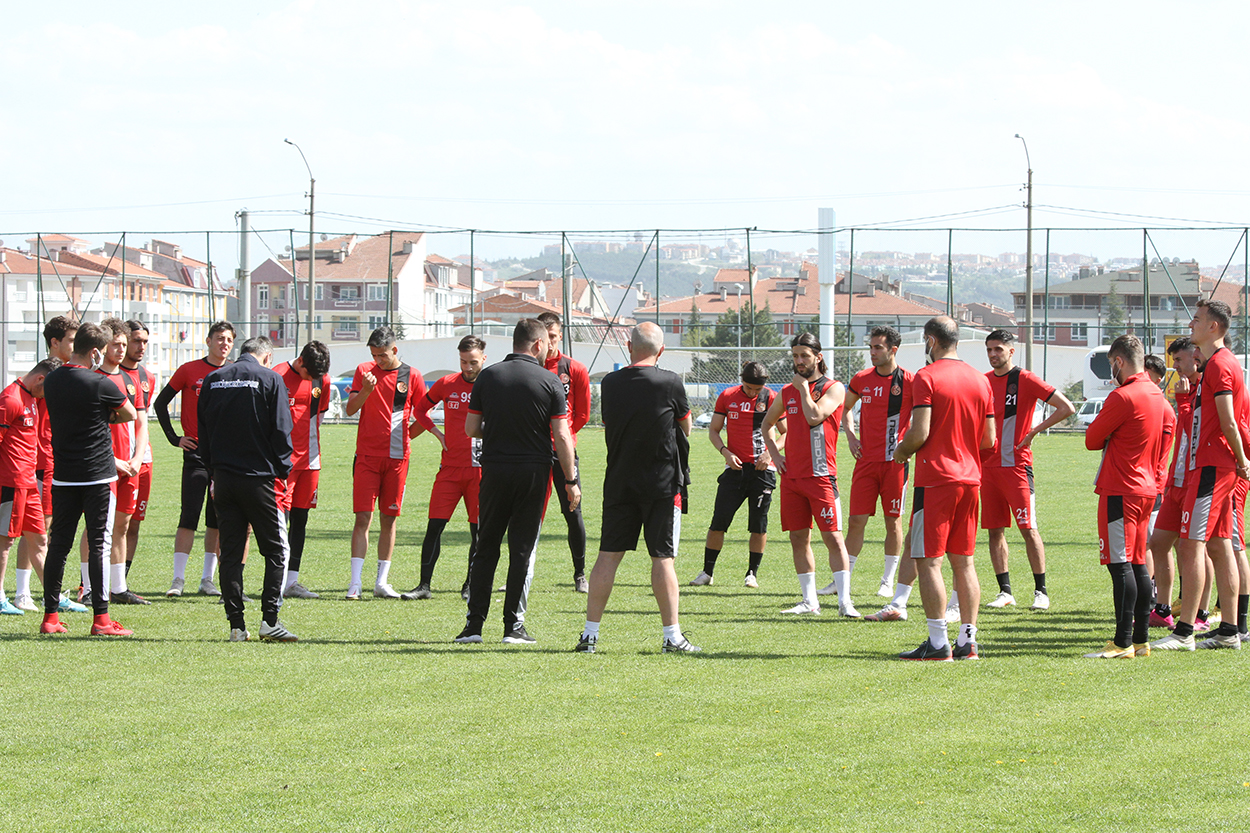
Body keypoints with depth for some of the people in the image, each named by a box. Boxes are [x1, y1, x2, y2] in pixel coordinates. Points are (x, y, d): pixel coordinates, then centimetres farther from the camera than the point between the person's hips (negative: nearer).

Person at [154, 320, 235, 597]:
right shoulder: (189, 371, 1)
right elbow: (161, 403, 7)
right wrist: (174, 438, 1)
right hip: (196, 452, -3)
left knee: (218, 520, 5)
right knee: (189, 516, -8)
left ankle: (207, 579, 12)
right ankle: (178, 579, -6)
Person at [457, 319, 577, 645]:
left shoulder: (488, 376, 1)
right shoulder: (549, 382, -5)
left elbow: (471, 429, 3)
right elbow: (562, 437, -7)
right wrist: (571, 481, 1)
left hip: (494, 471, 2)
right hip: (533, 472, -2)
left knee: (486, 548, 10)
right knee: (522, 550, 5)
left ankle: (474, 624, 5)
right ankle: (513, 625, 4)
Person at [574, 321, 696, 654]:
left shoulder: (609, 384, 1)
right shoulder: (670, 382, -10)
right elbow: (686, 426, 6)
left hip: (619, 482, 3)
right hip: (663, 483, -3)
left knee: (608, 555, 6)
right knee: (662, 558, -1)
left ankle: (590, 634, 5)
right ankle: (672, 636, 0)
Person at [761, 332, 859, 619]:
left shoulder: (833, 388, -3)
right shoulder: (787, 392, 14)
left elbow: (814, 417, -19)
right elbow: (767, 423, 28)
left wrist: (804, 389, -6)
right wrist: (774, 454, 14)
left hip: (820, 475, -6)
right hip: (791, 475, 6)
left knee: (833, 537, -9)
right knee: (798, 538, 7)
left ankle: (844, 601, -10)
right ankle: (809, 601, 14)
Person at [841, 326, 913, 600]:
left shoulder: (909, 382, -6)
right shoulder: (861, 380, 5)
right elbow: (845, 407, 23)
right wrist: (850, 436, 8)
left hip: (895, 462, -3)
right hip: (866, 460, 3)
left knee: (893, 521, 4)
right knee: (856, 520, 1)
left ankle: (888, 581, 13)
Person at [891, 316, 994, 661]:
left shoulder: (927, 377, -10)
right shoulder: (980, 380, 10)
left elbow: (920, 432, -17)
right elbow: (989, 439, 11)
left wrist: (901, 451, 3)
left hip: (935, 478, -7)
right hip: (970, 478, 7)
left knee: (928, 561, -3)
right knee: (963, 561, 10)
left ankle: (939, 643, -7)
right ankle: (968, 641, 9)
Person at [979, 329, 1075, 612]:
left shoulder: (1026, 380, -6)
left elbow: (1066, 408, -10)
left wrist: (1034, 431, -10)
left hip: (1016, 464, -6)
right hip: (987, 465, 6)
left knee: (1028, 528, -6)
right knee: (994, 530, 5)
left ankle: (1041, 591, 0)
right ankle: (1005, 591, 12)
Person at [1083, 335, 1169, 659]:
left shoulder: (1123, 397, -15)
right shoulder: (1158, 397, 11)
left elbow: (1092, 440, -8)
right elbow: (1164, 443, 18)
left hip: (1120, 491, -9)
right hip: (1146, 488, 9)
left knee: (1120, 564, -9)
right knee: (1138, 564, 12)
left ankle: (1123, 642, -12)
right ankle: (1141, 638, 13)